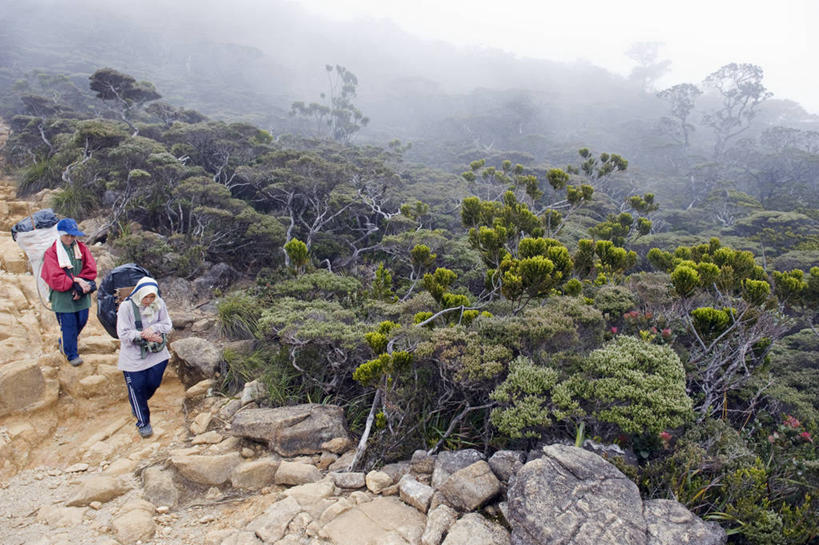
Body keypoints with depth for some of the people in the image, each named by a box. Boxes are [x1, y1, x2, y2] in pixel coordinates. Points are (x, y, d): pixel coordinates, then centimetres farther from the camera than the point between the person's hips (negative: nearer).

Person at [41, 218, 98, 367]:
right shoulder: (51, 253, -10)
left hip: (81, 296, 5)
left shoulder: (81, 248, 2)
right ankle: (71, 354, 19)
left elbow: (91, 269, -5)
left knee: (81, 321, 17)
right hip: (63, 297, -4)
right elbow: (55, 278, -17)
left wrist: (80, 286, -16)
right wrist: (76, 281, -21)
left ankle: (64, 342, 44)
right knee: (68, 326, 2)